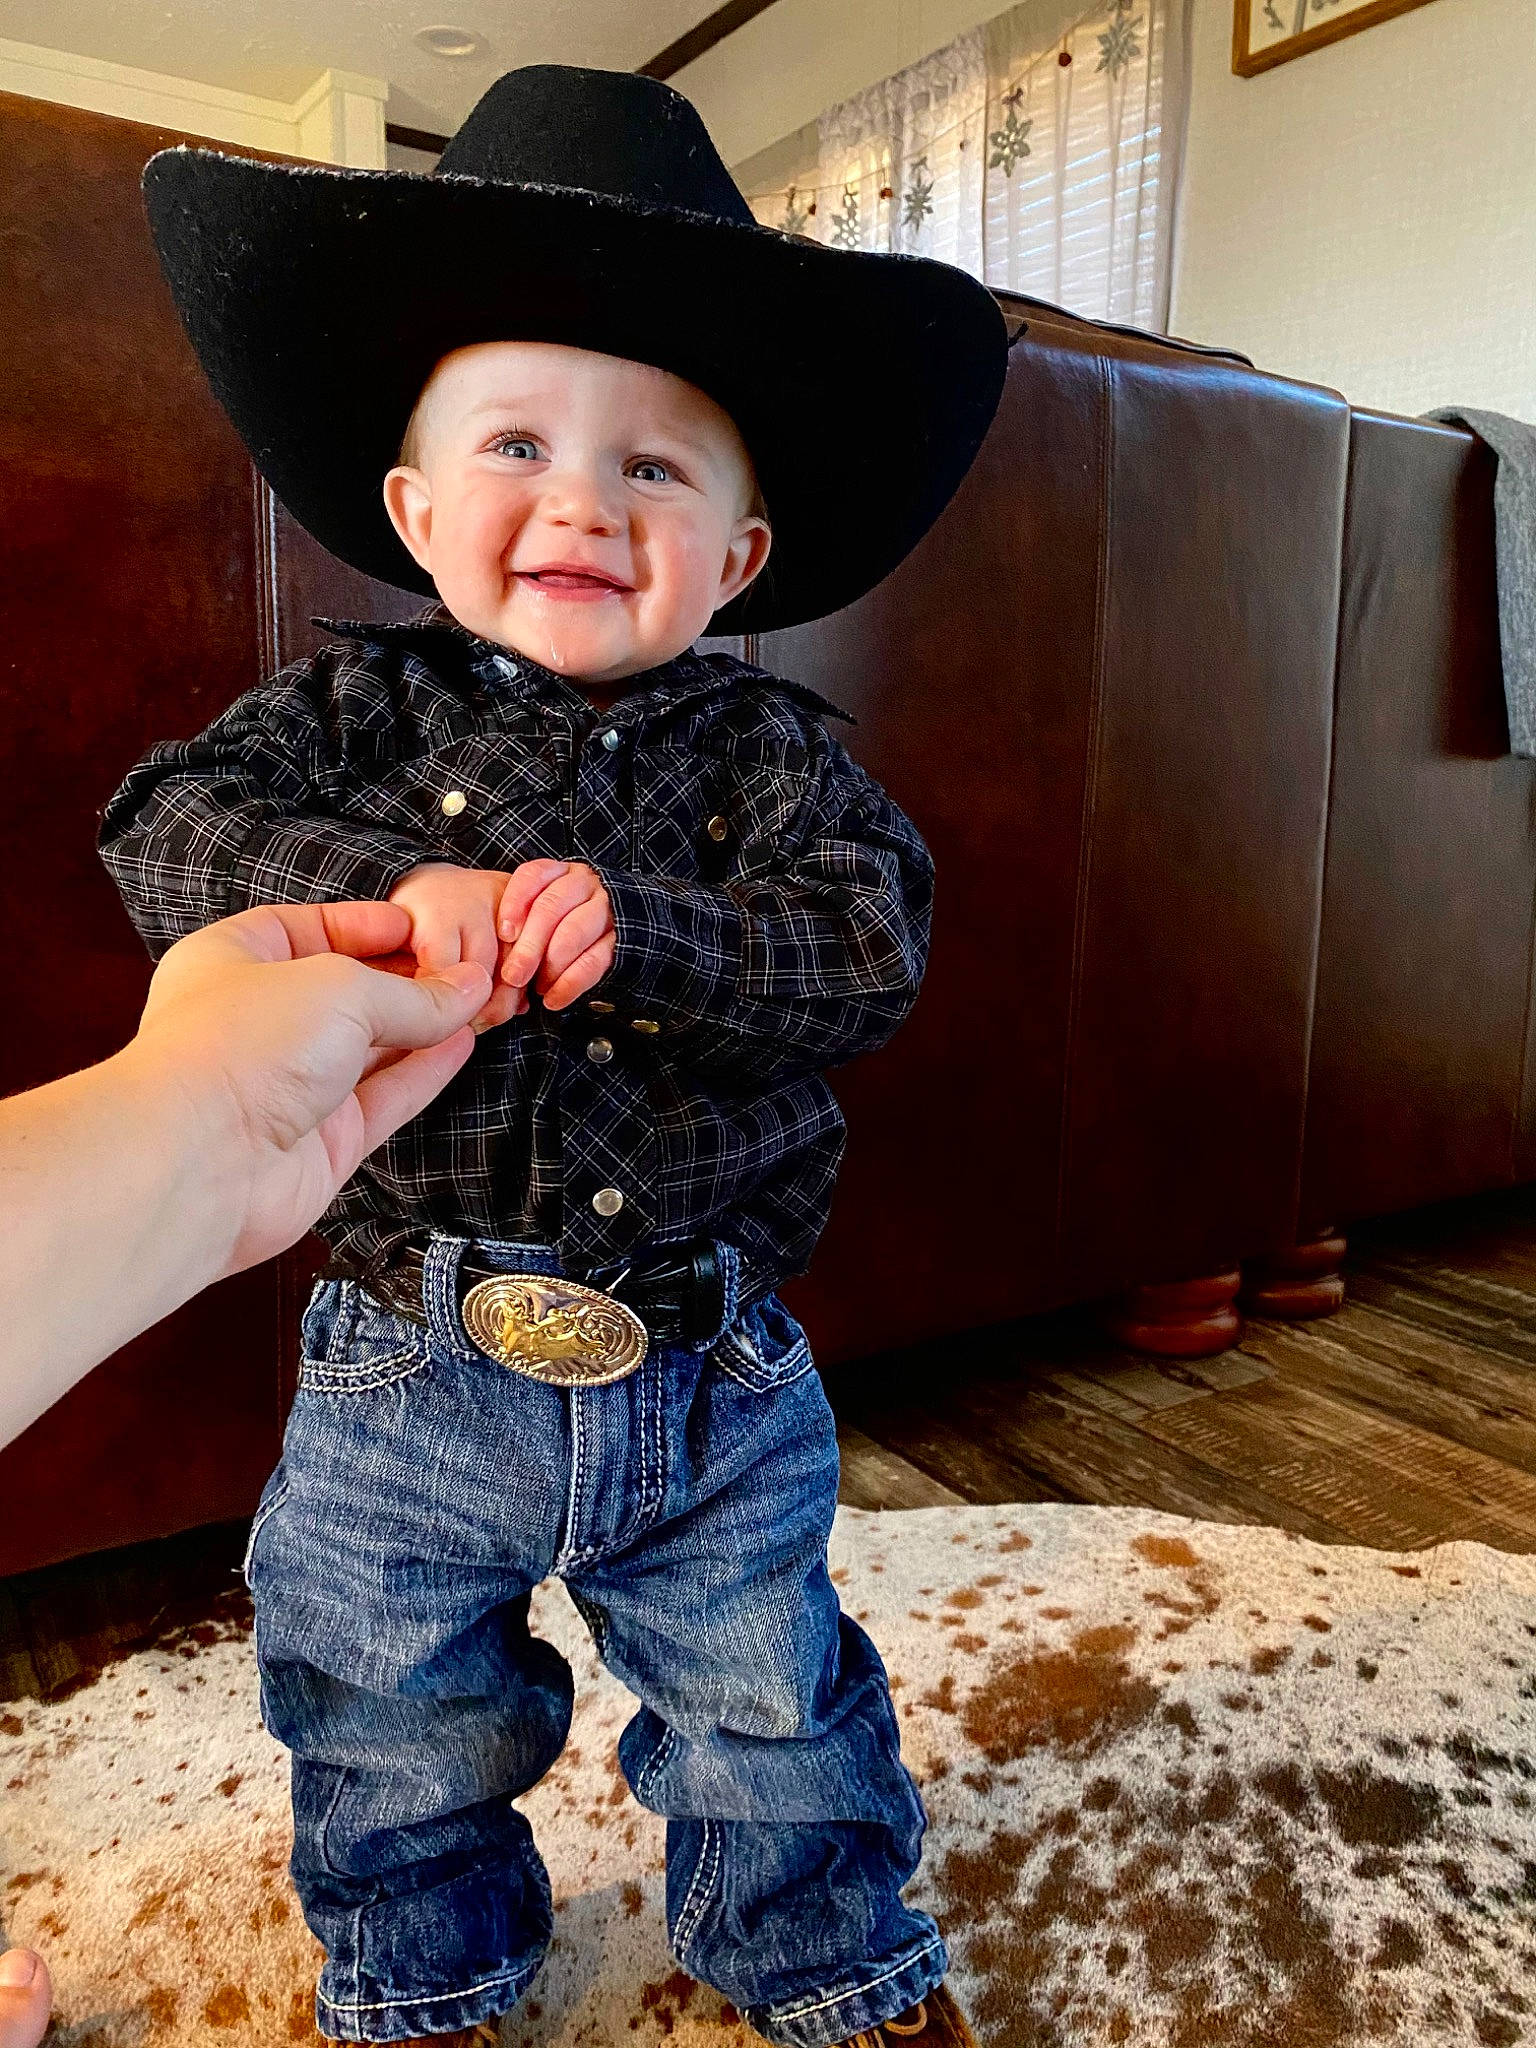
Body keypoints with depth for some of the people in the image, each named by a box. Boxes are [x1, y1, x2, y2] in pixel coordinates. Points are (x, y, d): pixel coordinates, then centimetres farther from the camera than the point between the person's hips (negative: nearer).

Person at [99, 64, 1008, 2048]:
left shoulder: (768, 744, -3)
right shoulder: (365, 701, -3)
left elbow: (873, 940, -15)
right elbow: (170, 827, -14)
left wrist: (637, 924, -31)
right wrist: (387, 887, -31)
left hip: (709, 1374, 0)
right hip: (411, 1373, 1)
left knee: (774, 1721, 21)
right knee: (396, 1735, 22)